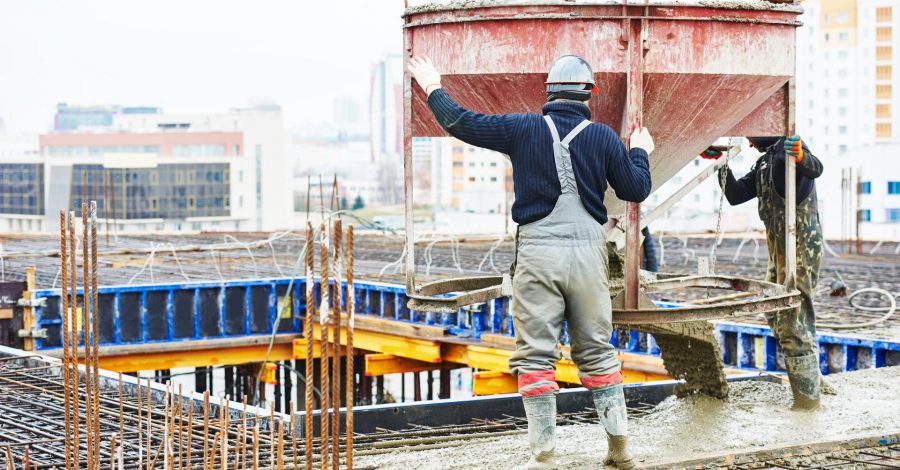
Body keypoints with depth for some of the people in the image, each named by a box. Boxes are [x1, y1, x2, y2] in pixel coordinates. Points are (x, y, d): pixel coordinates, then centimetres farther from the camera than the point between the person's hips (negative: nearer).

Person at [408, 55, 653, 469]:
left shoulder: (524, 129, -1)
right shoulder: (604, 137, 2)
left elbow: (460, 123, 2)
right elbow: (635, 189, 10)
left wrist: (433, 88, 19)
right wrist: (640, 152, 29)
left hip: (538, 251, -2)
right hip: (588, 250, 2)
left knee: (536, 356, 1)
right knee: (597, 351, 13)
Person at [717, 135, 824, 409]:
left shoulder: (787, 148, -8)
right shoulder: (764, 163, 21)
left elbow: (815, 169, -29)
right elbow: (736, 195, 19)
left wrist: (801, 157, -51)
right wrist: (721, 164, 7)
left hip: (801, 244, -11)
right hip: (779, 248, 11)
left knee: (793, 322, -12)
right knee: (774, 314, 20)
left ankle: (807, 396, -10)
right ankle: (811, 377, 30)